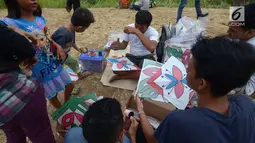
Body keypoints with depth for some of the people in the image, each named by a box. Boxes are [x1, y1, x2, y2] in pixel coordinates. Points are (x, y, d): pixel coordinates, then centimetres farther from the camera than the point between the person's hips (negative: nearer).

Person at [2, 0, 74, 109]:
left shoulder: (40, 18, -5)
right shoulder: (10, 23, -24)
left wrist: (58, 47, -6)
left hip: (55, 64, 5)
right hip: (42, 72, -5)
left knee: (70, 87, 22)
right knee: (53, 96, 18)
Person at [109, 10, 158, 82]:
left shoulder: (153, 32, -18)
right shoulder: (130, 27, -6)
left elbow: (152, 48, -40)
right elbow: (124, 45, 7)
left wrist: (137, 32, -40)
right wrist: (119, 45, -18)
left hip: (146, 57, -2)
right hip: (132, 57, 2)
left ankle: (121, 76, -16)